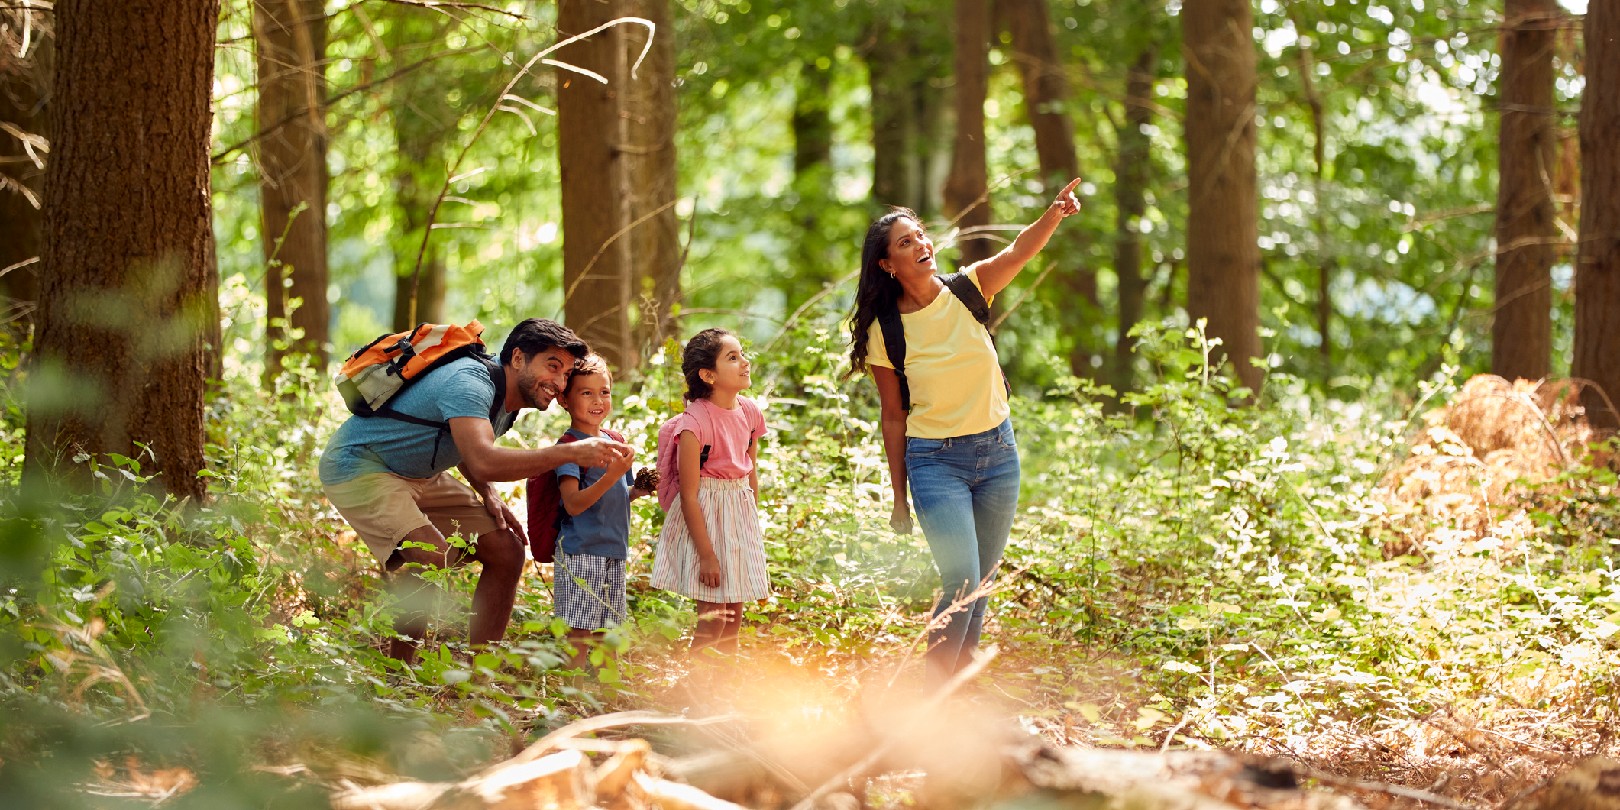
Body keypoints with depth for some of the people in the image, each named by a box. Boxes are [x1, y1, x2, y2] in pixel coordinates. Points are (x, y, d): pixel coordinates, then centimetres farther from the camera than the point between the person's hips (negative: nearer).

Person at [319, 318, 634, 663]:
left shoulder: (511, 401, 1)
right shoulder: (470, 383, -30)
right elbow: (483, 462, -46)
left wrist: (489, 495, -2)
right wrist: (571, 453, -49)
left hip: (420, 477, 10)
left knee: (506, 551, 2)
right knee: (432, 559, -31)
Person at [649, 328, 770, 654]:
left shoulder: (749, 412, 1)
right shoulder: (696, 422, -21)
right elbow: (689, 495, -18)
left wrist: (753, 523, 16)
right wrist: (706, 554, -18)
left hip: (740, 511, 7)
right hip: (704, 517, -7)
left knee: (734, 617, 13)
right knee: (712, 621, -6)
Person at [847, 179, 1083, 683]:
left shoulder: (968, 291, -3)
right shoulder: (886, 332, -8)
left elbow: (1019, 252, -21)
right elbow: (893, 417, -1)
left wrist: (1055, 213, -40)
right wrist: (899, 498, 1)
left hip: (998, 451, 4)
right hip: (935, 461, -4)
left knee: (979, 585, 11)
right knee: (962, 585, -15)